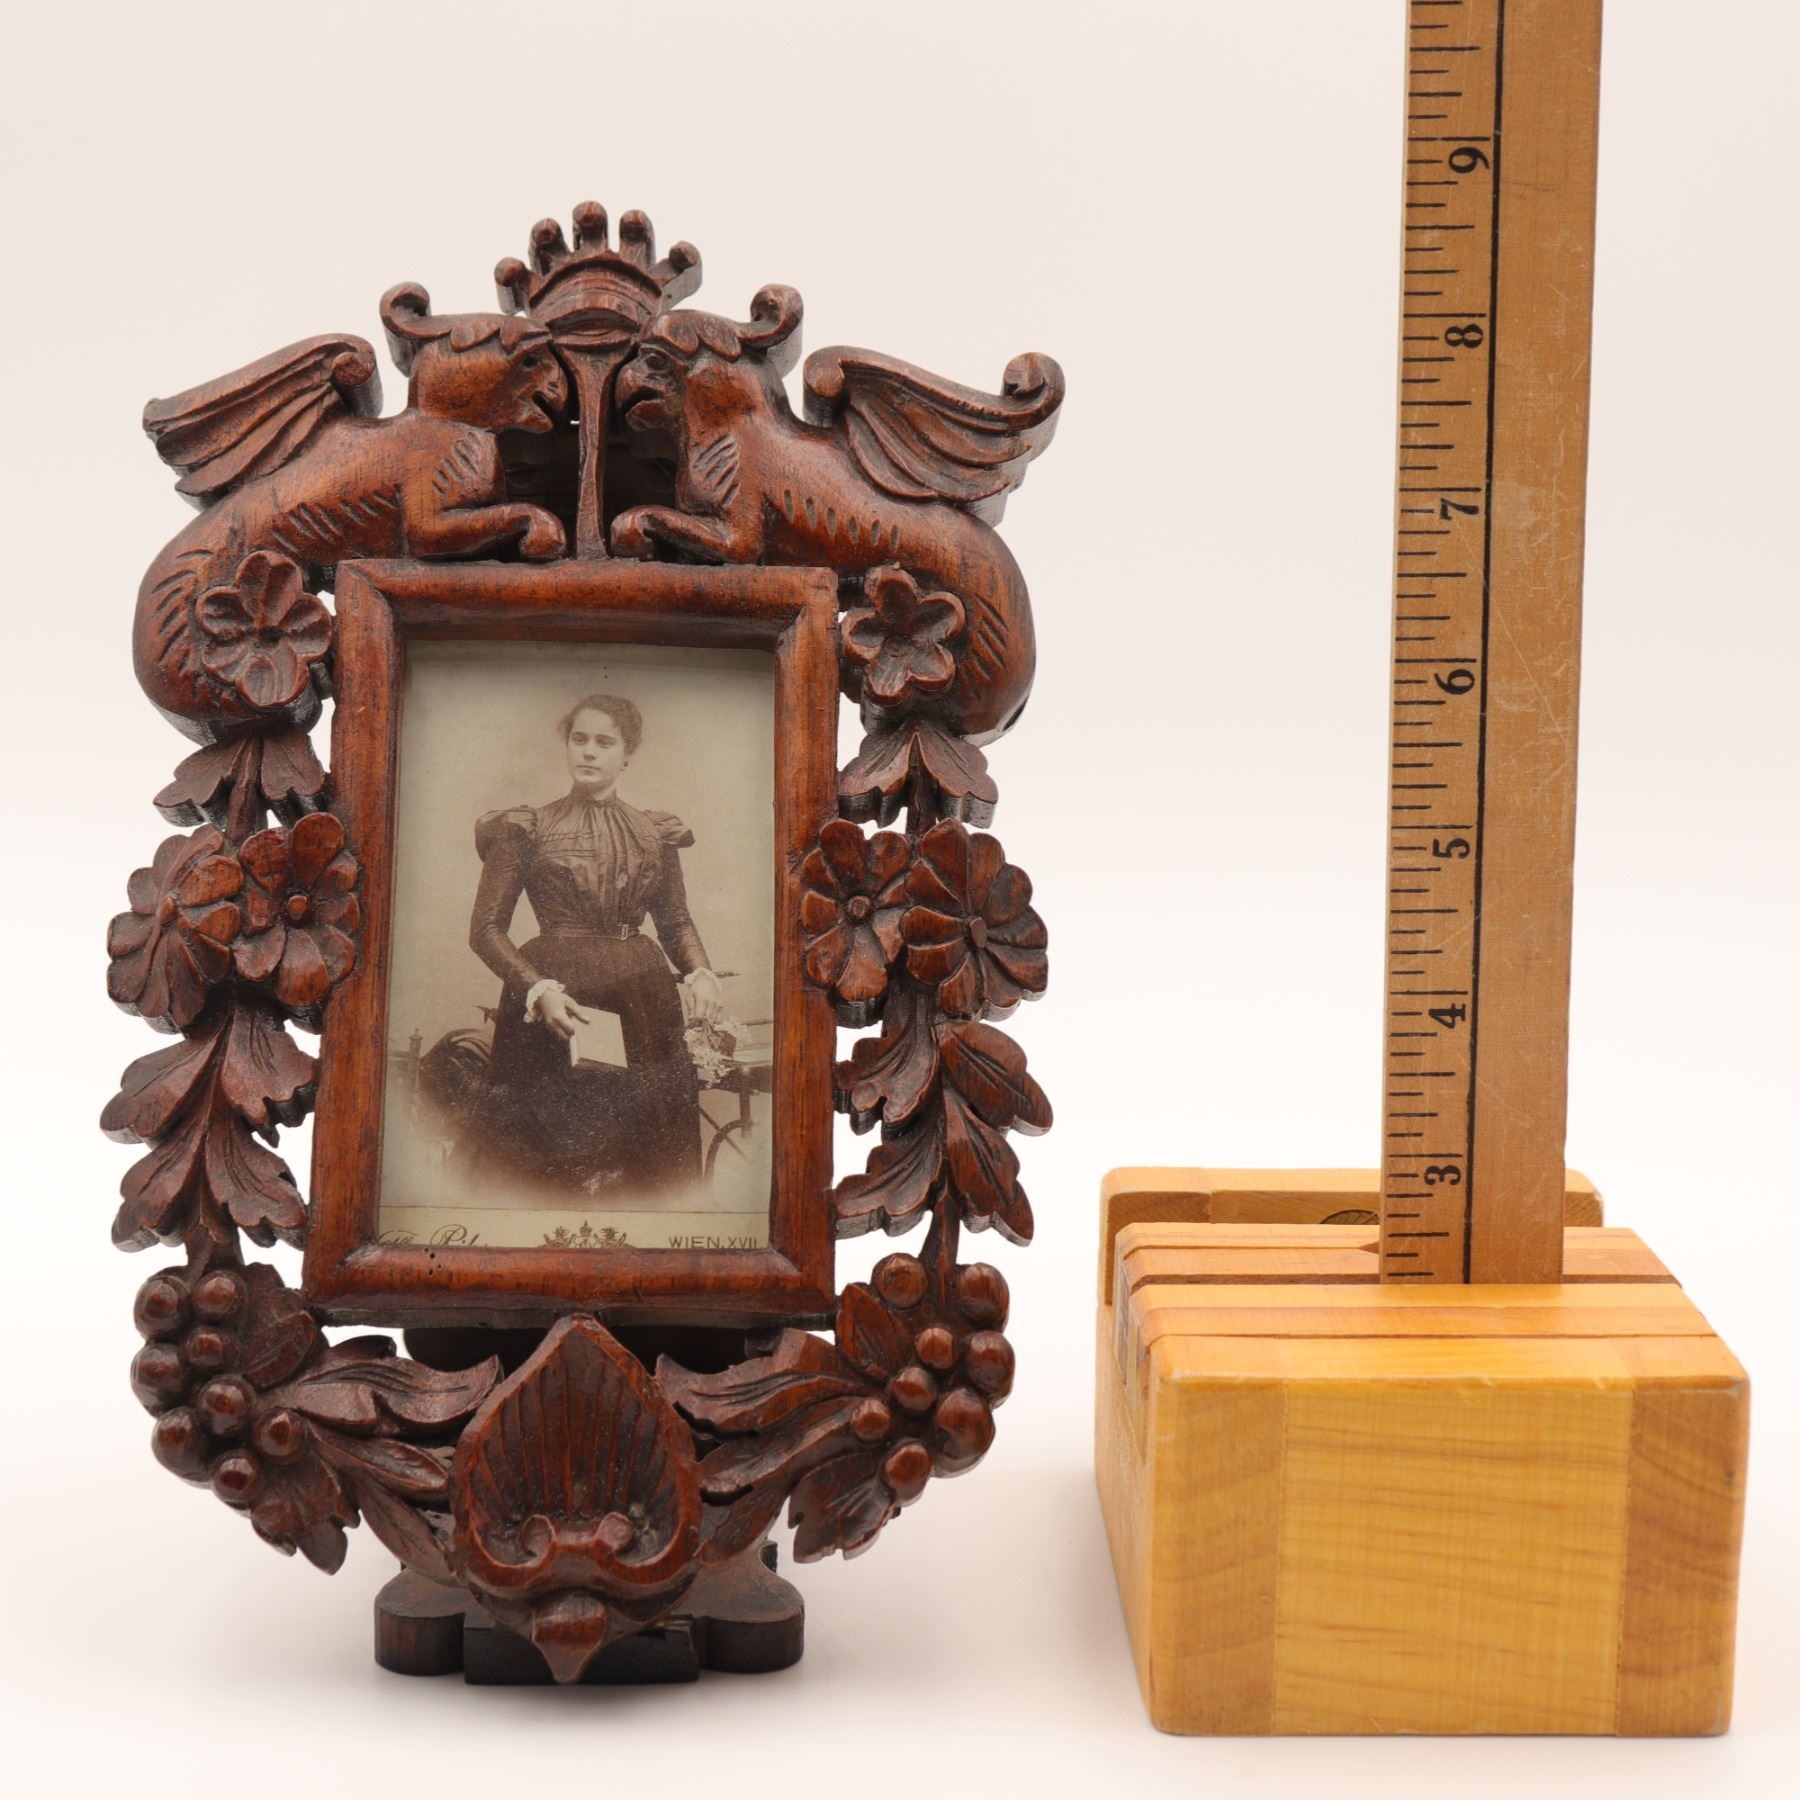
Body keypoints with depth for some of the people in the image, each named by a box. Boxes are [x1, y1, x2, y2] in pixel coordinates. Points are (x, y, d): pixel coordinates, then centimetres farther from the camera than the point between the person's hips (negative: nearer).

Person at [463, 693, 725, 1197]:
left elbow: (676, 921, 19)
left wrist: (701, 973, -3)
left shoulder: (657, 834, 14)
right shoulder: (526, 829, 4)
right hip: (552, 996, -3)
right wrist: (540, 990, -17)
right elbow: (486, 928, -1)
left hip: (642, 997, 3)